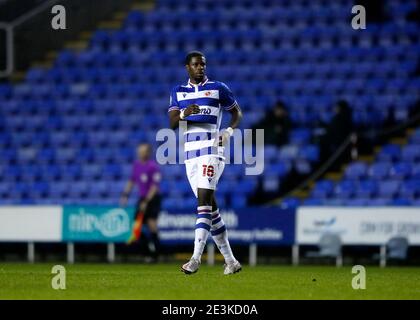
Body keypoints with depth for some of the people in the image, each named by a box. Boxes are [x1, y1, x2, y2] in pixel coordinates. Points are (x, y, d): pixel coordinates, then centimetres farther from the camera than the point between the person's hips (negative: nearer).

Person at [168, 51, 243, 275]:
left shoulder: (218, 88, 6)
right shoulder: (178, 92, 15)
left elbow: (237, 112, 13)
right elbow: (172, 123, 6)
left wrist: (229, 132, -5)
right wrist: (184, 114, -16)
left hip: (211, 149, -4)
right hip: (190, 153, 4)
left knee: (204, 200, -18)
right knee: (210, 206, 6)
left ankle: (196, 258, -26)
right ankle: (230, 261, 14)